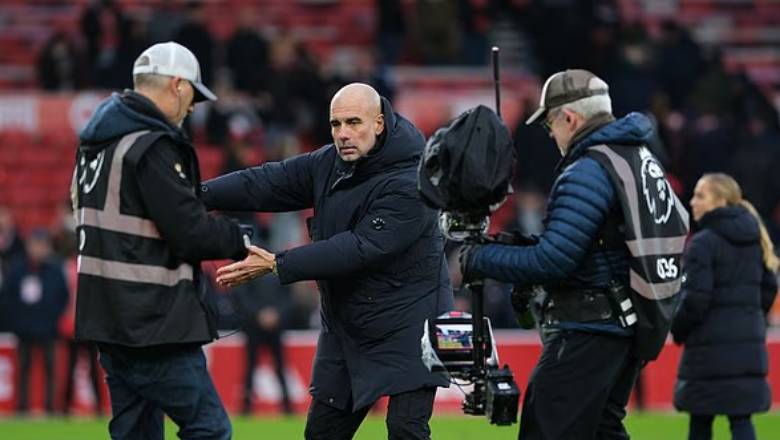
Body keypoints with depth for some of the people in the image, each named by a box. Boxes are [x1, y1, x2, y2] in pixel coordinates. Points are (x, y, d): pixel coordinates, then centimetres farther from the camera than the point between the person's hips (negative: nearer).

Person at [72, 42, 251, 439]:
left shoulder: (96, 141, 14)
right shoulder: (151, 146, -16)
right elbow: (190, 231, -19)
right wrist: (239, 241, -1)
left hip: (108, 317, 10)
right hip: (152, 321, -10)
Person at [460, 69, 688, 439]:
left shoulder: (587, 172, -17)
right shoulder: (640, 158, 14)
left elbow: (552, 262, -21)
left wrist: (480, 259, -10)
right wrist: (529, 244, 13)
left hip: (587, 333, -10)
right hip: (631, 324, 10)